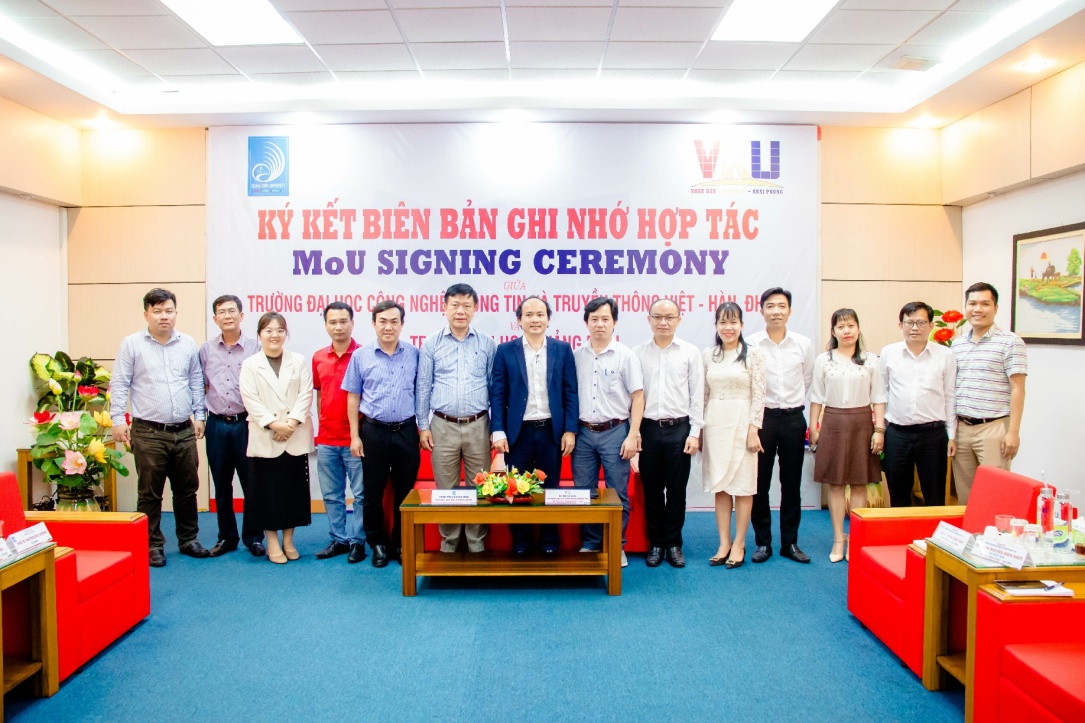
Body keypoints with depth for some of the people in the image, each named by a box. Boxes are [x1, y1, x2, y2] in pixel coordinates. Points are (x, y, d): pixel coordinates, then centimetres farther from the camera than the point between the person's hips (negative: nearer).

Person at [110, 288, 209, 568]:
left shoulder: (188, 344, 8)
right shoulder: (132, 344, -1)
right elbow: (119, 385, -1)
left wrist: (198, 415, 11)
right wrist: (118, 420, -6)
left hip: (184, 431, 3)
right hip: (148, 433, -3)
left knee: (187, 489, 12)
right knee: (149, 493, 5)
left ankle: (188, 540, 25)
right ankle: (153, 545, 17)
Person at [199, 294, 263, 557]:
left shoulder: (255, 347, -1)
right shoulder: (206, 350, 8)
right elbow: (201, 387, 12)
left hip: (246, 423, -3)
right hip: (217, 425, 3)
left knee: (251, 483, 3)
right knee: (221, 485, 12)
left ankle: (253, 537, 15)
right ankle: (226, 537, 24)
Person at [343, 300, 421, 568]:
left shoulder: (414, 355, 2)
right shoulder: (361, 355, 1)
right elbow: (353, 397, 4)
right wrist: (354, 435, 0)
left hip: (406, 432, 1)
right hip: (373, 432, 0)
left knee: (405, 491, 9)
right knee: (373, 491, 8)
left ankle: (401, 543, 24)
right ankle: (378, 543, 24)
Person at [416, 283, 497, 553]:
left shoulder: (487, 344, 4)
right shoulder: (431, 344, 3)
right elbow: (423, 387, 6)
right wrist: (423, 426, 2)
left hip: (478, 426, 0)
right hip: (443, 427, 0)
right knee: (446, 489, 8)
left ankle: (477, 545, 17)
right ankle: (448, 544, 20)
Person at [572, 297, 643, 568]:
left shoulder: (625, 355, -3)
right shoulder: (576, 355, 6)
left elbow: (637, 397, -4)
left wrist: (632, 436, -10)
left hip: (614, 432, -3)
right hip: (583, 432, 3)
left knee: (617, 494, 4)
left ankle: (617, 547, 19)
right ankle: (589, 544, 23)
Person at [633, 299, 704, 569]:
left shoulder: (690, 352, 2)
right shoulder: (638, 353, 3)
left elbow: (697, 395, 2)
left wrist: (694, 432, -3)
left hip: (679, 428, -1)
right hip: (648, 428, 1)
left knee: (676, 490, 7)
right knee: (651, 490, 9)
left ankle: (674, 543, 21)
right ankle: (656, 543, 22)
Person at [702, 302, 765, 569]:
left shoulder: (752, 353, -3)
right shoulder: (708, 355, 7)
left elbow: (759, 394, -7)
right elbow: (703, 394, 10)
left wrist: (753, 429, -12)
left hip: (742, 423, -3)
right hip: (714, 424, 4)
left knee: (742, 485, 3)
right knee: (720, 486, 8)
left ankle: (738, 545, 15)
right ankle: (724, 544, 17)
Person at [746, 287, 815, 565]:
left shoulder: (804, 344, 2)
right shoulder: (751, 344, -5)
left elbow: (807, 381, 14)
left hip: (793, 418, 2)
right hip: (761, 417, -2)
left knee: (792, 484, 9)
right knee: (759, 484, 5)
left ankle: (790, 542, 20)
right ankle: (762, 542, 17)